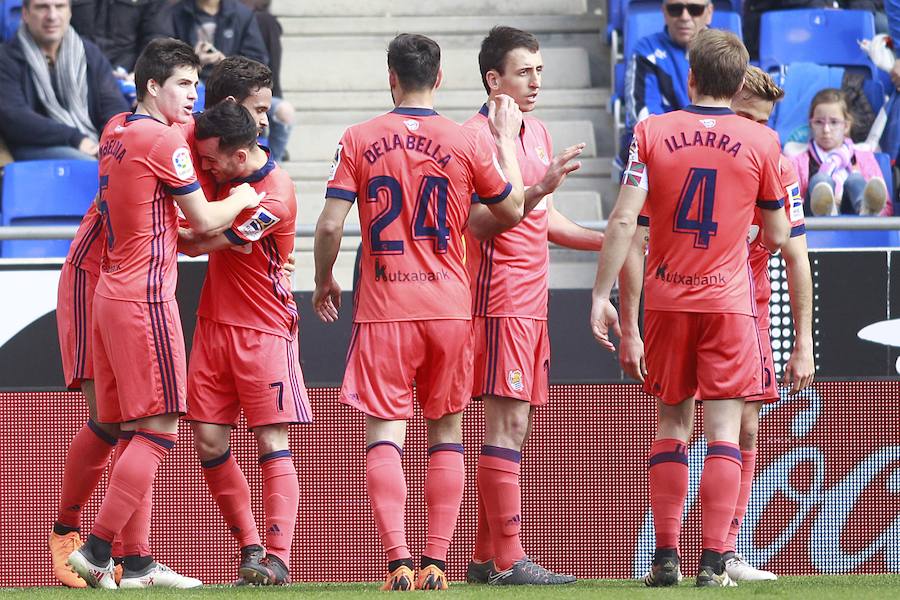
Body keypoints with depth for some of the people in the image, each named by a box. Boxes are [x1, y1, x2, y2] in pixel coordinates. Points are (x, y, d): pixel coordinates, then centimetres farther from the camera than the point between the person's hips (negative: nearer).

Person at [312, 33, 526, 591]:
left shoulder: (359, 140, -2)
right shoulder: (466, 143, -1)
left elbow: (330, 225, -5)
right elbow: (512, 210, 11)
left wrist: (324, 283, 12)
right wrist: (507, 140, 21)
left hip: (383, 309, -1)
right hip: (450, 308, 1)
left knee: (385, 434, -2)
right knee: (446, 431, 12)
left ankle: (399, 561, -15)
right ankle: (437, 563, 8)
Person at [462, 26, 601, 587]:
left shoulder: (538, 134, 18)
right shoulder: (479, 135, -10)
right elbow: (481, 221, -17)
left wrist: (604, 240, 19)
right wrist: (537, 190, -27)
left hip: (532, 302, 9)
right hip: (501, 301, -9)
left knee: (516, 425, 9)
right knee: (507, 421, -11)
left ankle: (487, 557, 12)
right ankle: (508, 559, -13)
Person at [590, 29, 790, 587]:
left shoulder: (651, 132, 0)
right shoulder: (761, 142, -1)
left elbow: (624, 221, -6)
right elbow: (778, 235, 6)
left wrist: (602, 294, -2)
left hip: (667, 300, 2)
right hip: (729, 301, -2)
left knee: (672, 424, 12)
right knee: (724, 429, -2)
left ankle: (666, 558, 9)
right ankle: (713, 561, -10)